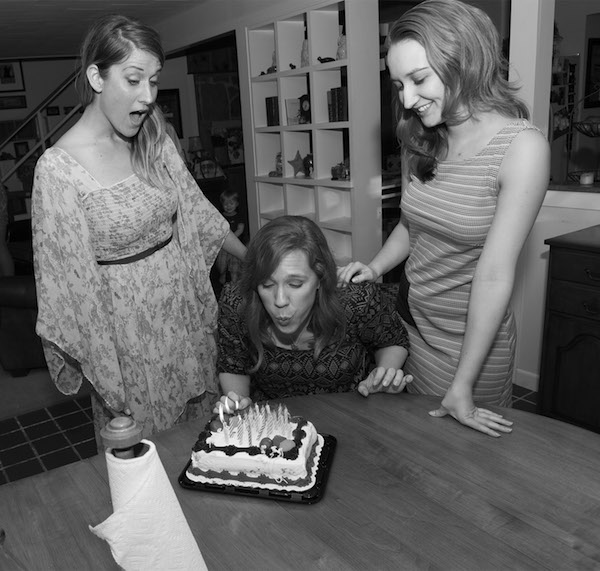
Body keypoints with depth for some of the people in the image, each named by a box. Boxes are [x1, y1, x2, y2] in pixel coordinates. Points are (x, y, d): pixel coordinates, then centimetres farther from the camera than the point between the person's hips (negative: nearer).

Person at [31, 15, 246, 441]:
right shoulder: (59, 167, -18)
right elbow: (74, 285, -16)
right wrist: (107, 378, -13)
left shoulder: (155, 141, 0)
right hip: (127, 326, -5)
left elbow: (196, 212, 10)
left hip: (185, 306, 6)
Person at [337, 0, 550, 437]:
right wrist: (375, 268, -7)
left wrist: (463, 385, -17)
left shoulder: (522, 147, -19)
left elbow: (495, 276, -20)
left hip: (471, 338, -5)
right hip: (409, 321, 5)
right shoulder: (421, 142, -1)